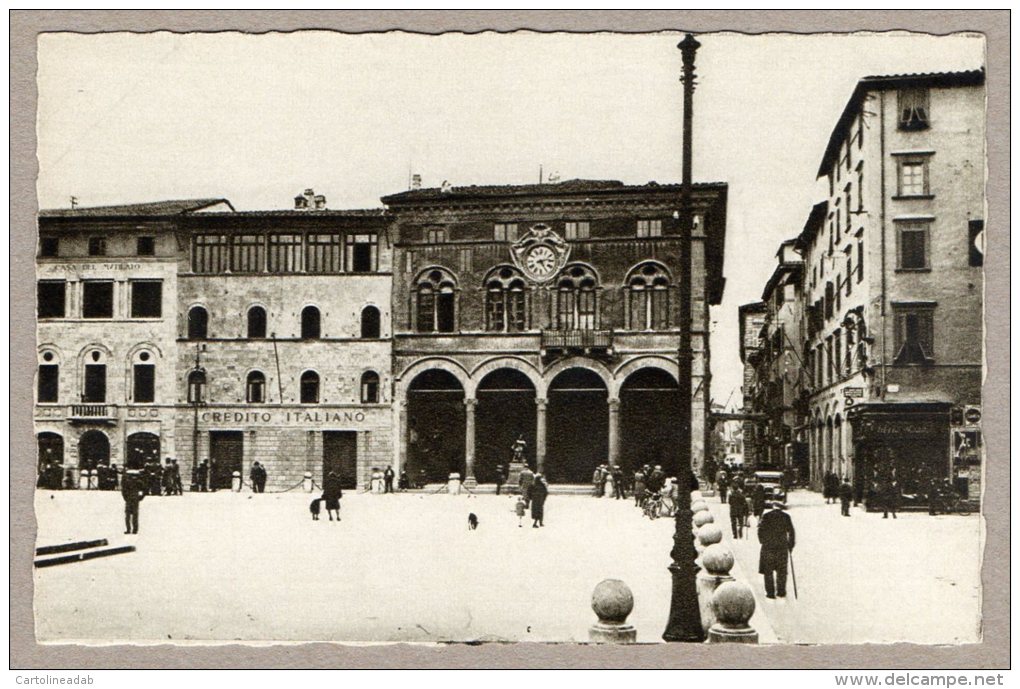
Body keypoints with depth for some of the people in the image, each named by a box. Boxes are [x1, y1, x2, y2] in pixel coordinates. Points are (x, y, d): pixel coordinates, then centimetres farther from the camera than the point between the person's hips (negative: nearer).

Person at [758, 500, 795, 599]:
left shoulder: (766, 516, -4)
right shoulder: (786, 516, -1)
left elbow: (760, 530, -4)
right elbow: (791, 532, 1)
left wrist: (763, 542, 9)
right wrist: (791, 545, 11)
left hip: (768, 547, -1)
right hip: (782, 547, 1)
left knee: (768, 571, 7)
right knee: (781, 571, 13)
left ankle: (770, 592, 6)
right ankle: (781, 592, 16)